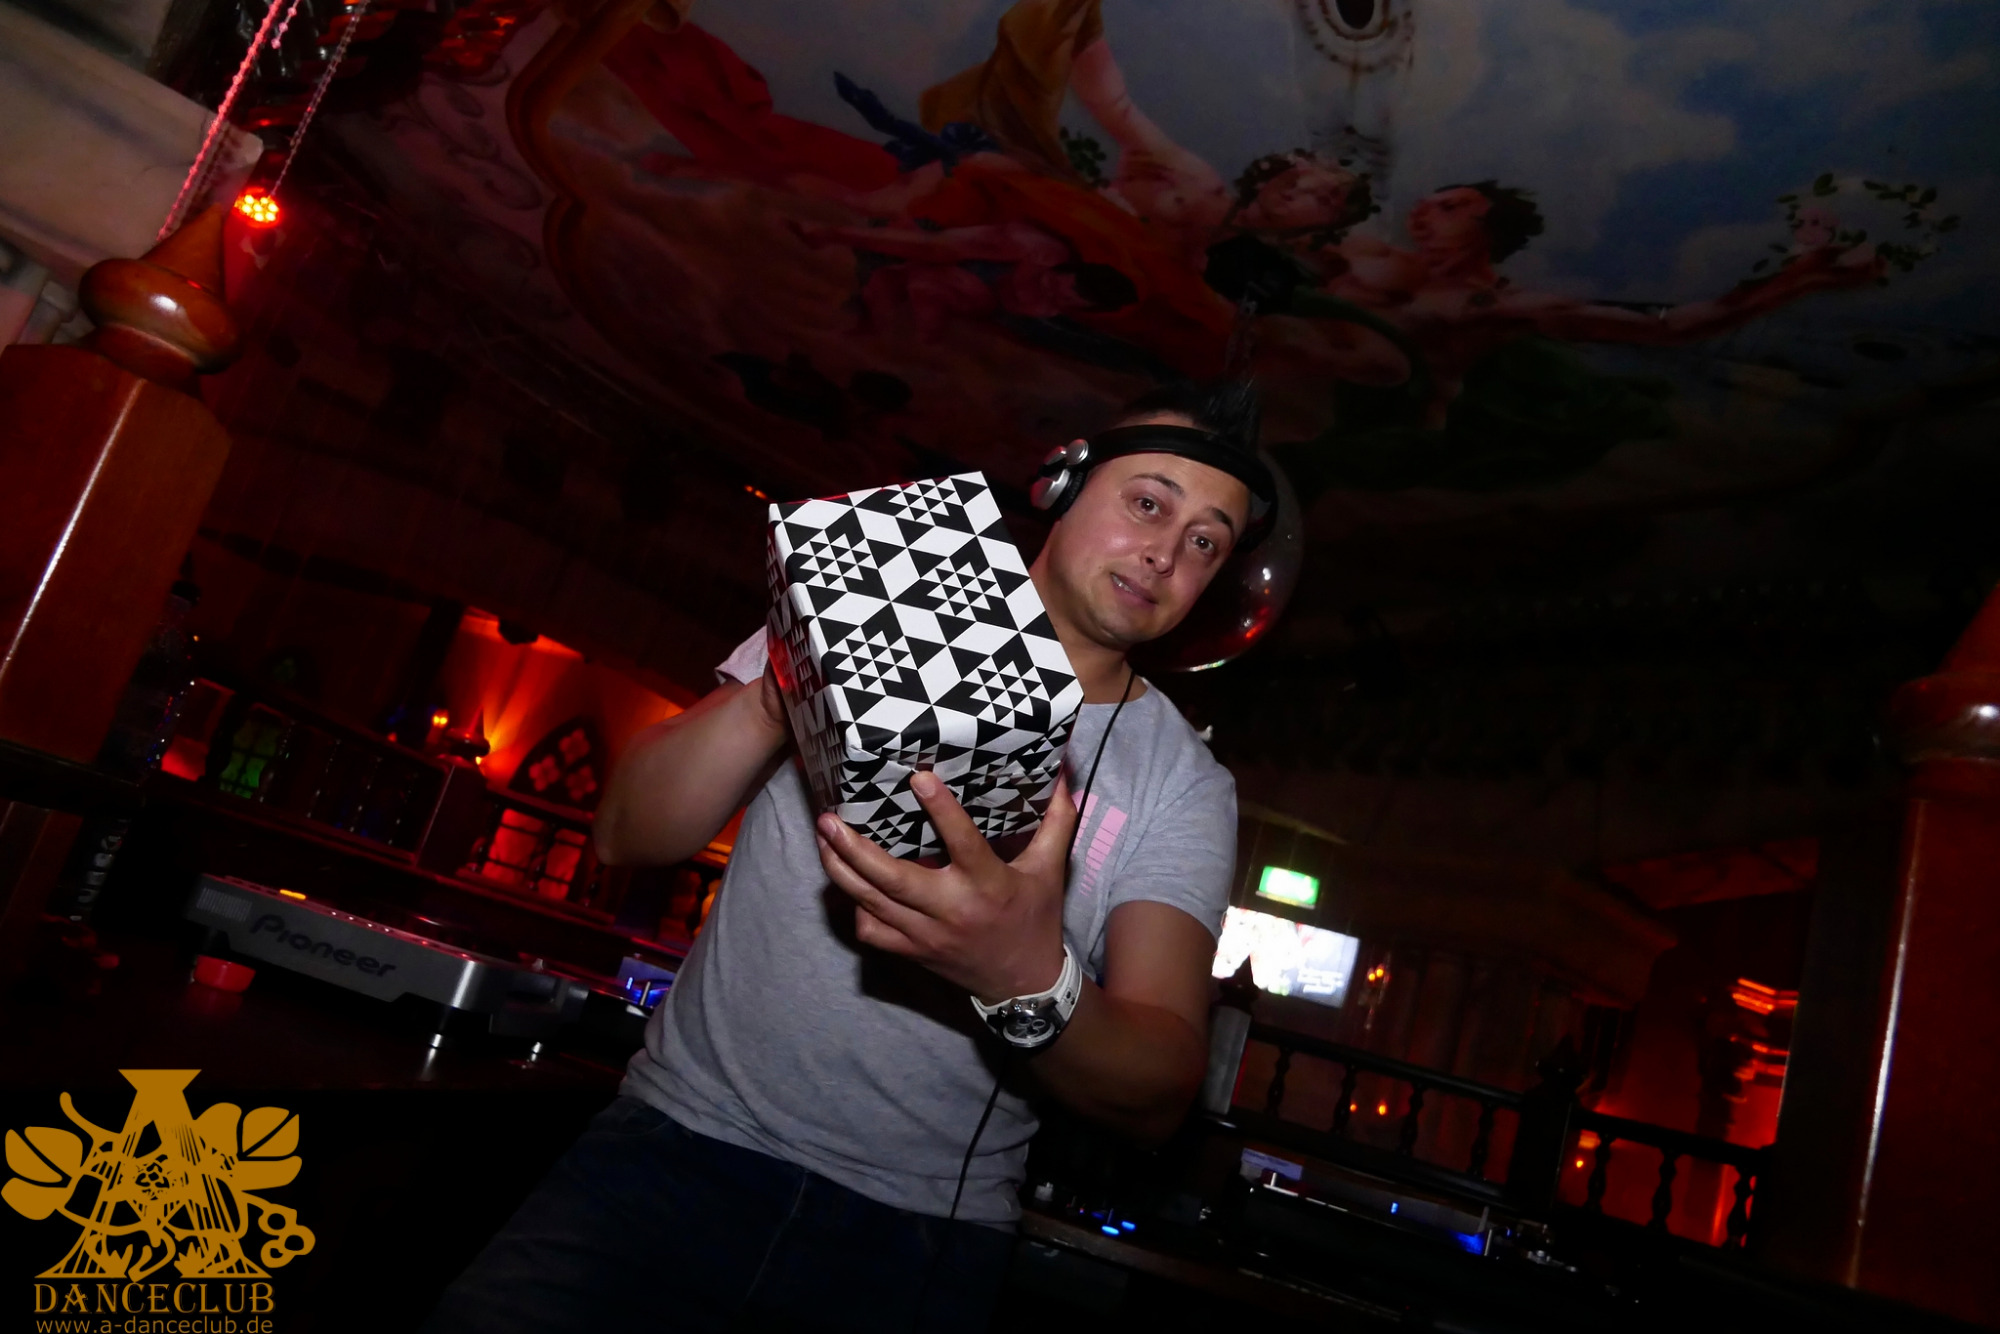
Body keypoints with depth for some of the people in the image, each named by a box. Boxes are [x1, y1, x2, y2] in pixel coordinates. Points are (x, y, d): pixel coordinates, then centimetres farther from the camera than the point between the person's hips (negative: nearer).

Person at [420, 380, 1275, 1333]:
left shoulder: (1185, 784, 0)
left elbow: (1157, 1097, -9)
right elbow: (626, 836, -2)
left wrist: (1033, 986, -31)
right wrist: (774, 696, -20)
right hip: (682, 1147, 1)